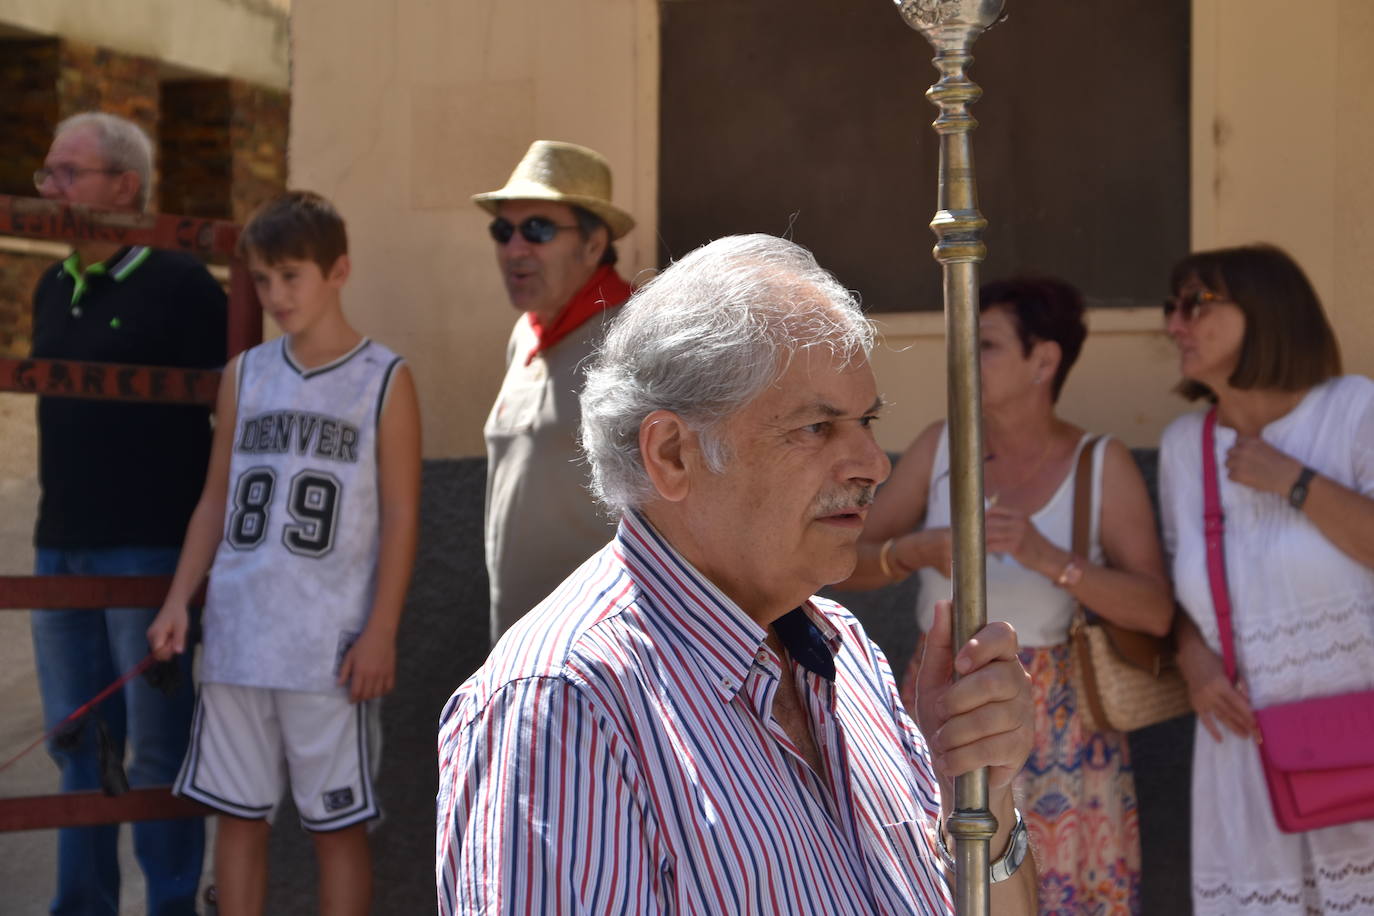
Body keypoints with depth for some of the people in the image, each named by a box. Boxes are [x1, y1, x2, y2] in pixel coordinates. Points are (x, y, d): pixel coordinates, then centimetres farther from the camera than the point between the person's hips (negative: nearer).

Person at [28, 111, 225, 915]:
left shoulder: (181, 287, -9)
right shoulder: (54, 289, 13)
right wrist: (57, 525, 17)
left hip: (149, 549, -7)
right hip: (61, 548, 7)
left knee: (157, 748, 1)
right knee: (79, 743, 12)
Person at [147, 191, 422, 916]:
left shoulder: (384, 380, -2)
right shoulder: (246, 375, 10)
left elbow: (400, 516, -4)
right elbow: (216, 497, 14)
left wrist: (380, 633, -10)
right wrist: (178, 600, 5)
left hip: (331, 651, -4)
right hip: (236, 638, 4)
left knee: (337, 824, 4)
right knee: (238, 815, 10)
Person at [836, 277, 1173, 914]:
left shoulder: (1102, 464, -5)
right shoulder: (939, 447, 2)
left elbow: (1156, 611, -12)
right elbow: (847, 565, 1)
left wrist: (1046, 557, -25)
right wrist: (918, 550, -19)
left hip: (1056, 731, -2)